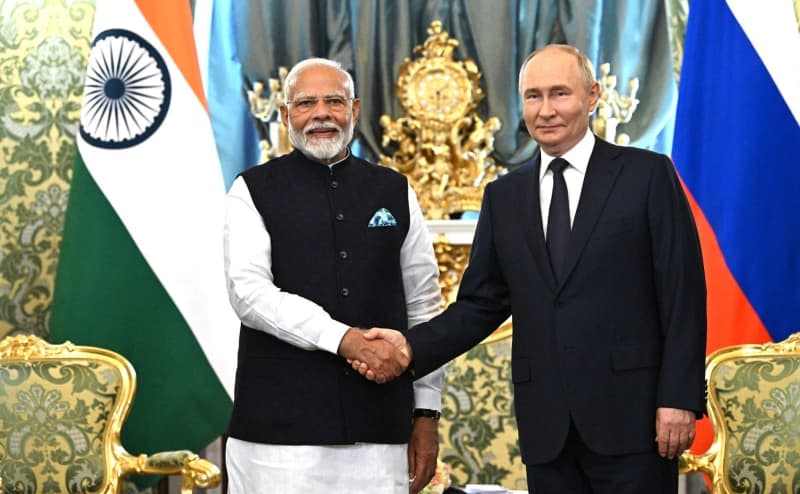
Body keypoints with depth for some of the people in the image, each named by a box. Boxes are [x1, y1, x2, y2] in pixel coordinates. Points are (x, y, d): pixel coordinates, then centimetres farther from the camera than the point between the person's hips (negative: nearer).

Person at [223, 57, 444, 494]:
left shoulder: (394, 192, 12)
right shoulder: (254, 191, 4)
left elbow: (423, 307, 13)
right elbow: (250, 293, -8)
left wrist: (426, 413, 10)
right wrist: (344, 339, -18)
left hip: (377, 426, 2)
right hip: (280, 427, -2)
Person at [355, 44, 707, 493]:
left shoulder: (647, 175, 1)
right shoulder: (504, 196, 13)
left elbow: (682, 294, -3)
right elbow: (481, 304, 12)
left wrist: (679, 399, -10)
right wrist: (412, 346, -5)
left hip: (630, 414, -3)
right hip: (546, 426, 4)